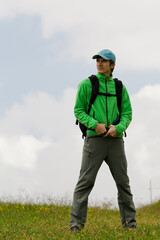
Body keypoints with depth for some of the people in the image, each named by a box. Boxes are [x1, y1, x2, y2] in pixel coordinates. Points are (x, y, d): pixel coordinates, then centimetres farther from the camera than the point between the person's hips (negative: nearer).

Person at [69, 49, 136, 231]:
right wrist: (95, 124, -14)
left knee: (123, 181, 5)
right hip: (94, 139, -3)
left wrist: (118, 127, -12)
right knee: (85, 181, -8)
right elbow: (78, 111, 2)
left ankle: (129, 221, 12)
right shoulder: (86, 85, 5)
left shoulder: (120, 87, 13)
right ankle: (76, 221, -7)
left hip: (115, 140, 3)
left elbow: (127, 113, 9)